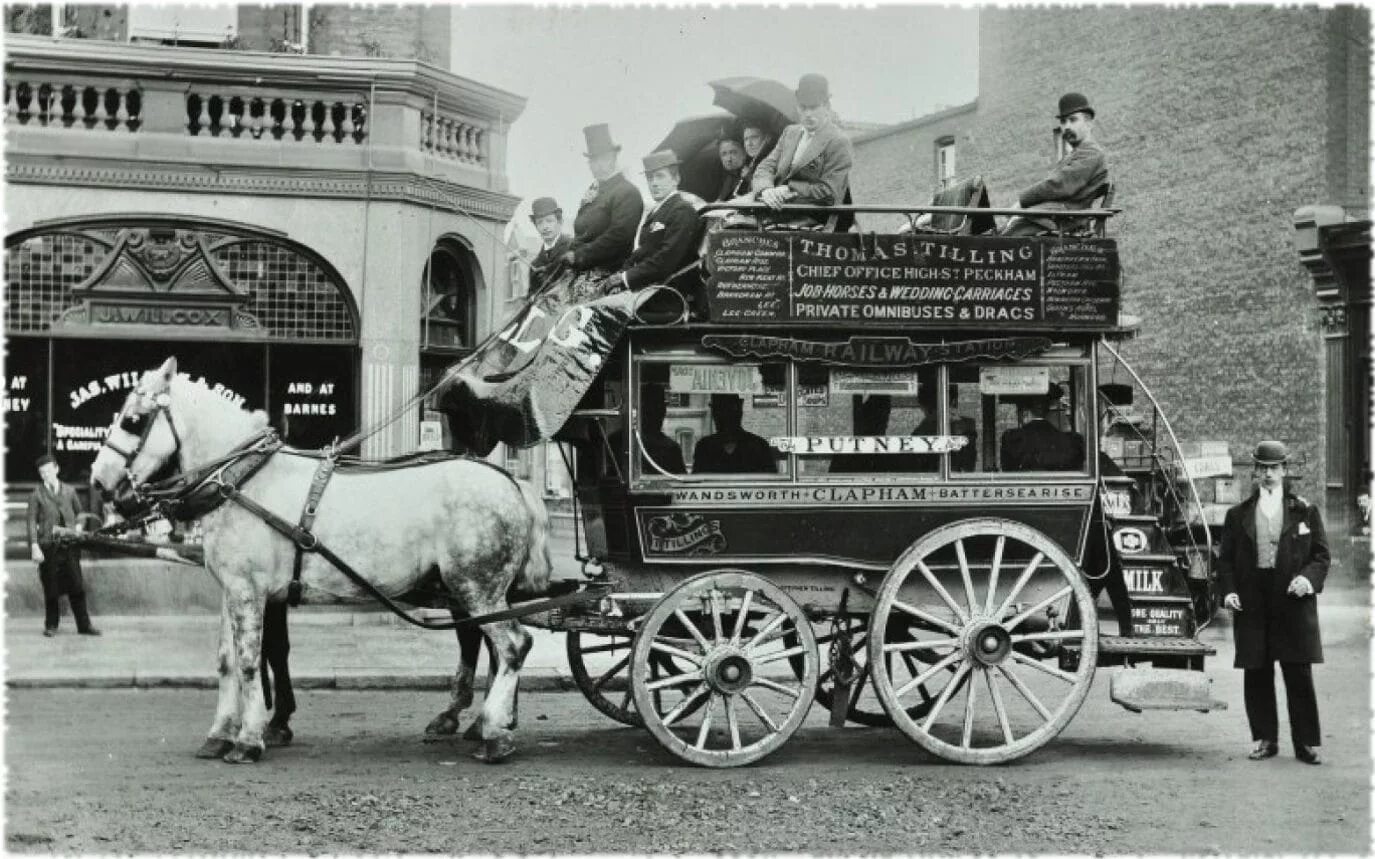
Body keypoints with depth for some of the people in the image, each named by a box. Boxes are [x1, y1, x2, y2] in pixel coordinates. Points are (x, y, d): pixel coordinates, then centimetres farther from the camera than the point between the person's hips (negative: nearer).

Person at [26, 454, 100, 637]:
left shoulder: (69, 491, 11)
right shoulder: (36, 496, 2)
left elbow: (78, 512, 23)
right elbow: (32, 522, -1)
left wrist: (78, 527, 6)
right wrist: (34, 546, -10)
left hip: (69, 546, 2)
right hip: (48, 547, -2)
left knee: (77, 587, 0)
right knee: (51, 589, 2)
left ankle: (84, 625, 5)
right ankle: (51, 625, 15)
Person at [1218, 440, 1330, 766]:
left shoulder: (1305, 512, 8)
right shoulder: (1237, 515, 11)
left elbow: (1322, 555, 7)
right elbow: (1226, 559, 10)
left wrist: (1308, 578, -12)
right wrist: (1228, 590, -5)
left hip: (1293, 603, -1)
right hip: (1251, 604, 2)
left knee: (1299, 675, -1)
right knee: (1256, 675, 4)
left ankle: (1306, 743, 6)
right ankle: (1264, 739, 14)